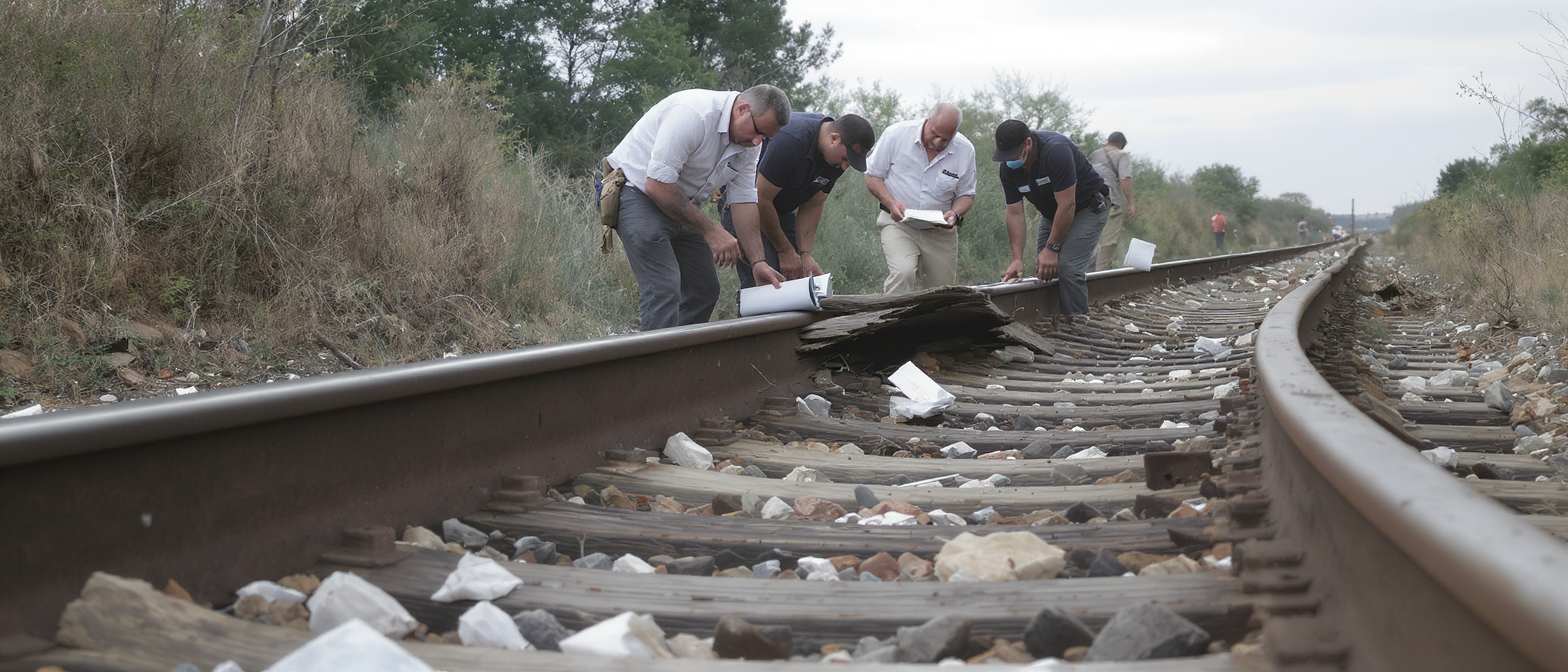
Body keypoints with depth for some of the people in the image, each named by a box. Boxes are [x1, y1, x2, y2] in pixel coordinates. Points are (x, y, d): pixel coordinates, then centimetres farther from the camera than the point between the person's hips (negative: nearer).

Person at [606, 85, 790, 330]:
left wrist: (758, 261, -6)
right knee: (664, 289, -20)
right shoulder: (694, 113, -29)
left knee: (705, 289, 6)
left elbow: (744, 200, 3)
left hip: (681, 205, 9)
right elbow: (657, 184, -29)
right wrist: (710, 230, -24)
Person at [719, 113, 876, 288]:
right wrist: (785, 250, -16)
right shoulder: (791, 141, -33)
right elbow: (761, 199, -26)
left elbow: (813, 205, 0)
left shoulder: (837, 157, -8)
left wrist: (805, 255, -11)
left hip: (782, 210, 8)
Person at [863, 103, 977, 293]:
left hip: (940, 232, 3)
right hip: (898, 222, -3)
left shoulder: (965, 151, -3)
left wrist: (955, 213, -15)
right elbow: (872, 176, -2)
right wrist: (891, 202, -19)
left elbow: (966, 194, 8)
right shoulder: (896, 135, -10)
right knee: (903, 274, -29)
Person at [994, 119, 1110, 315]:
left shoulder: (1056, 151, -33)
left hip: (1088, 207, -7)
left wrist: (1052, 248, -25)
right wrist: (1017, 259, -15)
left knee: (1067, 268, -21)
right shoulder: (1008, 167, -12)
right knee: (1042, 269, -2)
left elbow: (1067, 205, -30)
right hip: (1052, 213, 7)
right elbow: (1015, 213, -8)